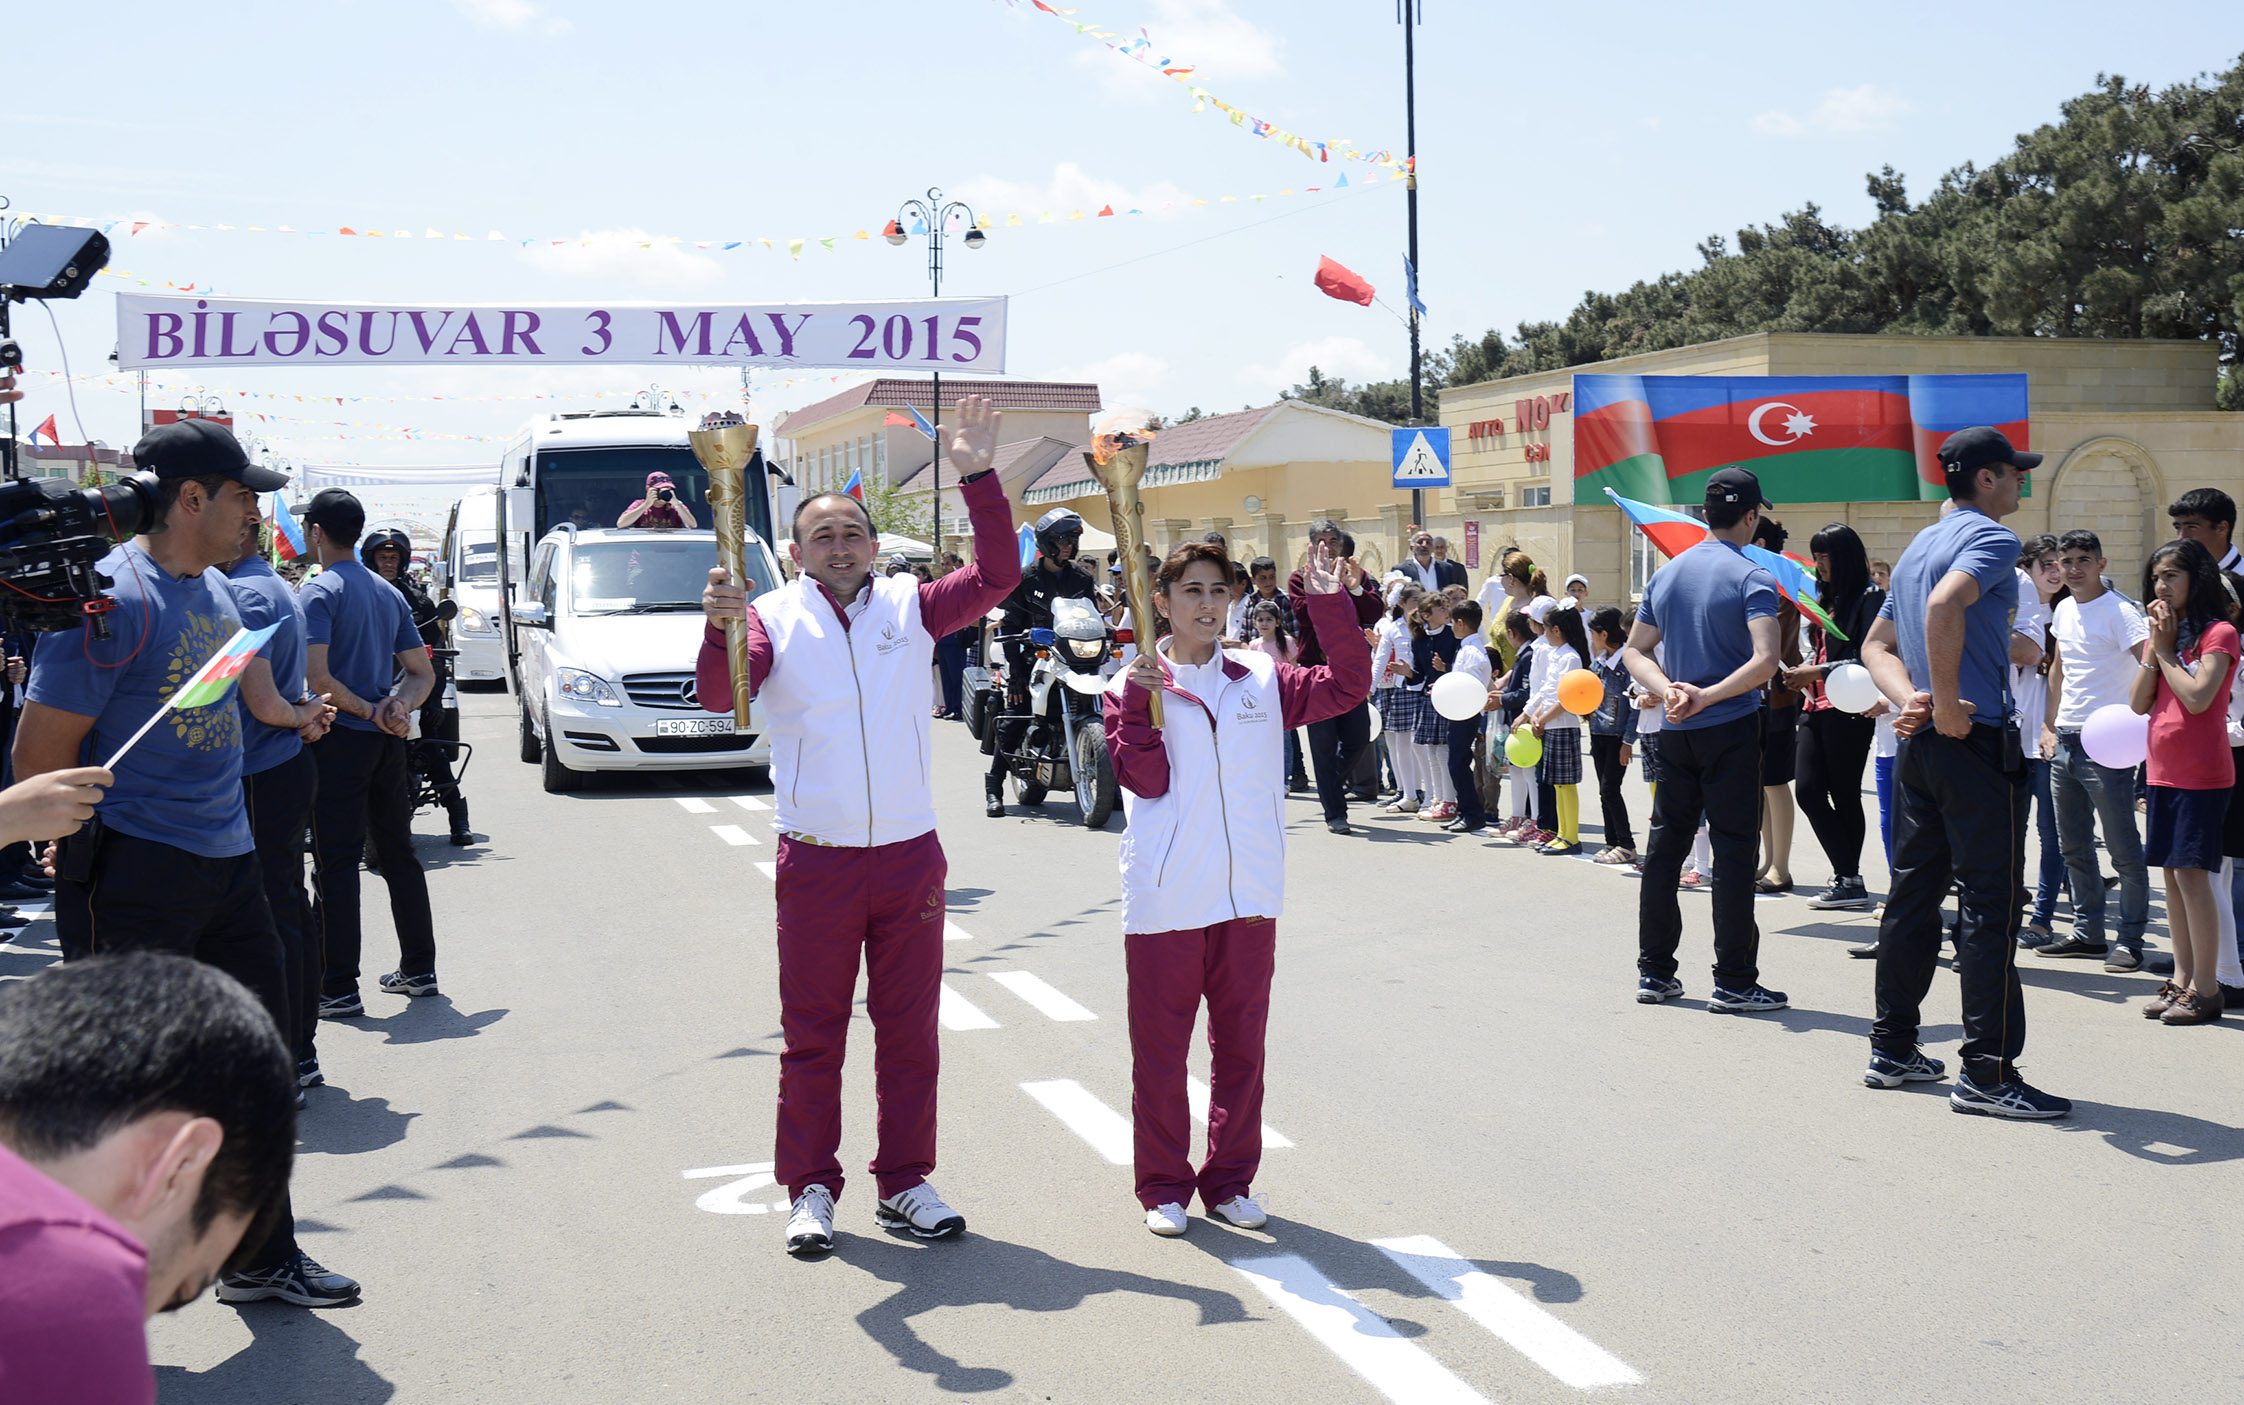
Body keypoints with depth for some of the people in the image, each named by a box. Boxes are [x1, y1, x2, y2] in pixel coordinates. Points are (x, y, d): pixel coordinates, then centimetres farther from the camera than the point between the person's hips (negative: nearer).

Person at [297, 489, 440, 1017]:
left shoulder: (318, 593, -10)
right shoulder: (389, 594, 14)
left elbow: (316, 677, -21)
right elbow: (422, 673, 13)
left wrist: (367, 711, -10)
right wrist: (398, 707, -5)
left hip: (341, 738, -7)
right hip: (387, 740, 7)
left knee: (336, 863, -4)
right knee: (399, 853, 15)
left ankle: (339, 989, -3)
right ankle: (419, 969, 22)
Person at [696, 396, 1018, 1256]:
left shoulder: (910, 606, 5)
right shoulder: (774, 617, -2)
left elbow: (998, 576, -5)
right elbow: (719, 694, -16)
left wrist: (978, 478, -13)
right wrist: (720, 631, -36)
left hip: (910, 856, 2)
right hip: (815, 862, -2)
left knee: (909, 1031, 9)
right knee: (812, 1034, 6)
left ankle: (905, 1185, 20)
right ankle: (810, 1191, 16)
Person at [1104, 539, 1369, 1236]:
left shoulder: (1261, 679, 9)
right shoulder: (1133, 687, 0)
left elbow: (1345, 687, 1)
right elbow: (1146, 780, -9)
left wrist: (1330, 605, -5)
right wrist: (1139, 705, -19)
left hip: (1249, 897, 3)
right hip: (1165, 899, -3)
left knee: (1241, 1045, 10)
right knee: (1160, 1047, 5)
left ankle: (1230, 1180, 23)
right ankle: (1163, 1185, 18)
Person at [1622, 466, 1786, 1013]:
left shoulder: (1667, 575, 9)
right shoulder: (1752, 579, -10)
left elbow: (1635, 651, 10)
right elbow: (1765, 660, -23)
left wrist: (1670, 690, -4)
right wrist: (1707, 696, -18)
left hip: (1675, 732, 6)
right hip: (1731, 730, -6)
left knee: (1664, 845, 11)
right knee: (1733, 852, -2)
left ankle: (1654, 971, 16)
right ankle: (1733, 982, 1)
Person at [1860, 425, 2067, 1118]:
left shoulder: (1917, 547, 18)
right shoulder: (1992, 538, -10)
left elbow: (1877, 644, 19)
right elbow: (1946, 604, -30)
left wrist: (1910, 699, 2)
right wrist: (1948, 705, -22)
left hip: (1918, 745, 9)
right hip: (1977, 743, -9)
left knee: (1914, 894, 13)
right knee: (1991, 904, -6)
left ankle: (1893, 1051, 19)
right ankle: (1987, 1073, -6)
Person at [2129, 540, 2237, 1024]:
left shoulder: (2219, 633, -8)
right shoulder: (2164, 632, 14)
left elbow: (2197, 698, -20)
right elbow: (2138, 703, 6)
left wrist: (2167, 651, -9)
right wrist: (2155, 647, -3)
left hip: (2202, 774, -8)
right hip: (2164, 771, 8)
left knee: (2192, 873, -10)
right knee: (2173, 874, 9)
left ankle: (2205, 988, -6)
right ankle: (2182, 979, 15)